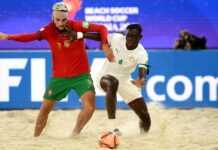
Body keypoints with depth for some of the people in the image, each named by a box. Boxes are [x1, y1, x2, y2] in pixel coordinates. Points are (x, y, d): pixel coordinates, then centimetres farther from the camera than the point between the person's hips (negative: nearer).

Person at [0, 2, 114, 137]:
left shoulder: (77, 26, -11)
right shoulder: (49, 30, -8)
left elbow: (101, 29, -5)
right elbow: (30, 37, -19)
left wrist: (105, 45, -22)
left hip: (81, 75, -1)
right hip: (59, 77, 1)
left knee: (90, 104, -21)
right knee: (45, 108, 8)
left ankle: (75, 134, -6)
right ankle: (35, 138, 25)